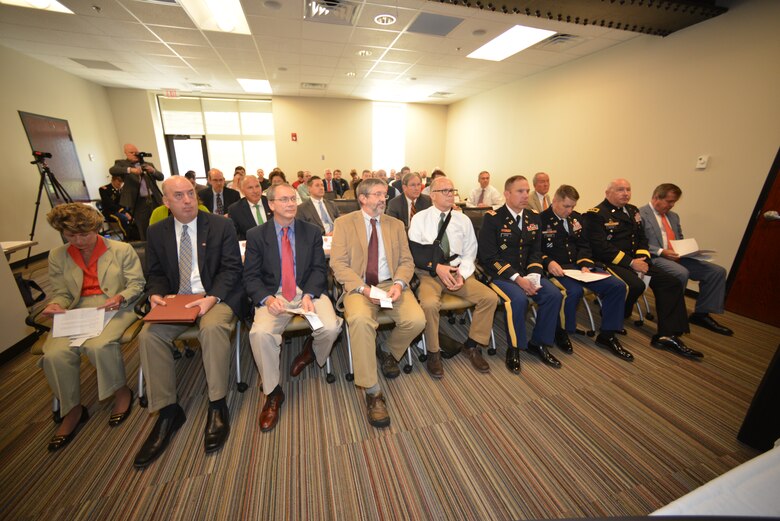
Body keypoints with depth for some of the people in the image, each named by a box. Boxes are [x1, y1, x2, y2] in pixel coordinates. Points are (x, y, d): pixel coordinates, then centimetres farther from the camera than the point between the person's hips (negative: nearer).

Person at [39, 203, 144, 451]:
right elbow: (60, 293, 15)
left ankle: (122, 392, -5)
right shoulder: (57, 256, 14)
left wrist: (120, 297, -17)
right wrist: (55, 304, -7)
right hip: (77, 312, 4)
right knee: (54, 354, -23)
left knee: (98, 345, -32)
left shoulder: (122, 250, 4)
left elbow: (136, 284, 2)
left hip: (116, 307, -4)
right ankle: (72, 411, 0)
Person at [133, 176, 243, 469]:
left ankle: (217, 405, -18)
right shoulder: (157, 233, 11)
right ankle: (167, 411, -6)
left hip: (216, 297, -4)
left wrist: (212, 297, -20)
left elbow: (232, 268, -5)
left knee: (212, 328, -33)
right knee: (148, 335, -21)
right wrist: (156, 294, -9)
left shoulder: (221, 226, 0)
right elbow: (155, 274, 14)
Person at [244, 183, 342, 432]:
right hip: (273, 296, 0)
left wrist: (309, 294, -16)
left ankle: (312, 351, 13)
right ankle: (273, 393, -3)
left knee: (331, 327, -25)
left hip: (308, 291, 1)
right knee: (260, 332, -28)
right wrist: (267, 299, -19)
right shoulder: (256, 235, 5)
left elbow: (319, 268, 3)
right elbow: (251, 276, 1)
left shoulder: (312, 232, 8)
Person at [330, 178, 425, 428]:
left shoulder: (396, 225, 15)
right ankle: (372, 391, -16)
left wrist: (399, 283, -13)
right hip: (358, 286, -3)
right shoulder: (344, 223, 4)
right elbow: (338, 263, -5)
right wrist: (363, 288, -19)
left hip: (391, 284, 3)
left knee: (416, 320, -22)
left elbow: (406, 261, 9)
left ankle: (389, 352, 13)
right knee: (360, 320, -34)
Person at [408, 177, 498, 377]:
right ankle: (433, 353, -6)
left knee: (490, 297, -15)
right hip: (429, 273, -3)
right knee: (430, 303, -33)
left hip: (458, 271, 4)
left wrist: (462, 274, -10)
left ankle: (472, 346, 6)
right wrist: (437, 268, -18)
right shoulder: (419, 218, 2)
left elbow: (469, 253, 9)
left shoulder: (463, 220, 11)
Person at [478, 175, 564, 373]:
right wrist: (517, 278, -20)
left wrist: (533, 276, -9)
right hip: (499, 274, -6)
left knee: (554, 295, -13)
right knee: (518, 299, -30)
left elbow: (536, 251, 11)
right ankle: (514, 348, -6)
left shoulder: (533, 217, 10)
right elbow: (489, 257, -15)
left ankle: (538, 342, 7)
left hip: (525, 273, 6)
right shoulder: (492, 218, -9)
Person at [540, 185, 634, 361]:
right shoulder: (540, 219, -3)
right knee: (574, 291, -35)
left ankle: (607, 335, 7)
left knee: (618, 286, -8)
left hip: (578, 265, 7)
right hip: (556, 268, -7)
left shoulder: (576, 218, 17)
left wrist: (584, 264, -1)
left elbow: (583, 246, 17)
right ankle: (561, 332, -7)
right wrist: (548, 262, -24)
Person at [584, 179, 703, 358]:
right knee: (636, 284, -32)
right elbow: (600, 247, -18)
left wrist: (642, 259, -3)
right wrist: (630, 262, -17)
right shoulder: (596, 214, -8)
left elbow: (642, 238, 16)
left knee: (672, 283, -4)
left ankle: (667, 336, 0)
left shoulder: (632, 211, 18)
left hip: (635, 260, 9)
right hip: (610, 263, -8)